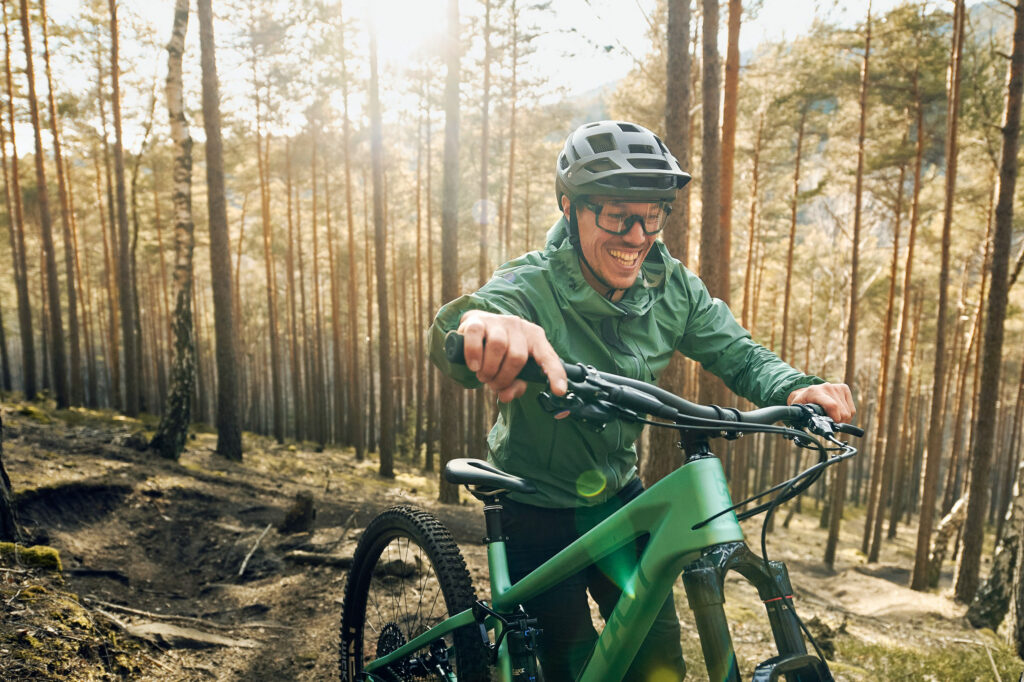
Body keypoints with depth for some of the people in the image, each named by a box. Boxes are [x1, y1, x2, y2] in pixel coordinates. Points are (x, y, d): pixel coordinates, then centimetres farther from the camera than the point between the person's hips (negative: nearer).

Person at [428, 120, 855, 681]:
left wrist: (794, 389, -30)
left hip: (617, 496, 4)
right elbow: (448, 340, -45)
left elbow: (739, 354, -7)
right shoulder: (530, 288, -27)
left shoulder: (670, 287, -10)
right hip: (539, 510, -4)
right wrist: (479, 322, -71)